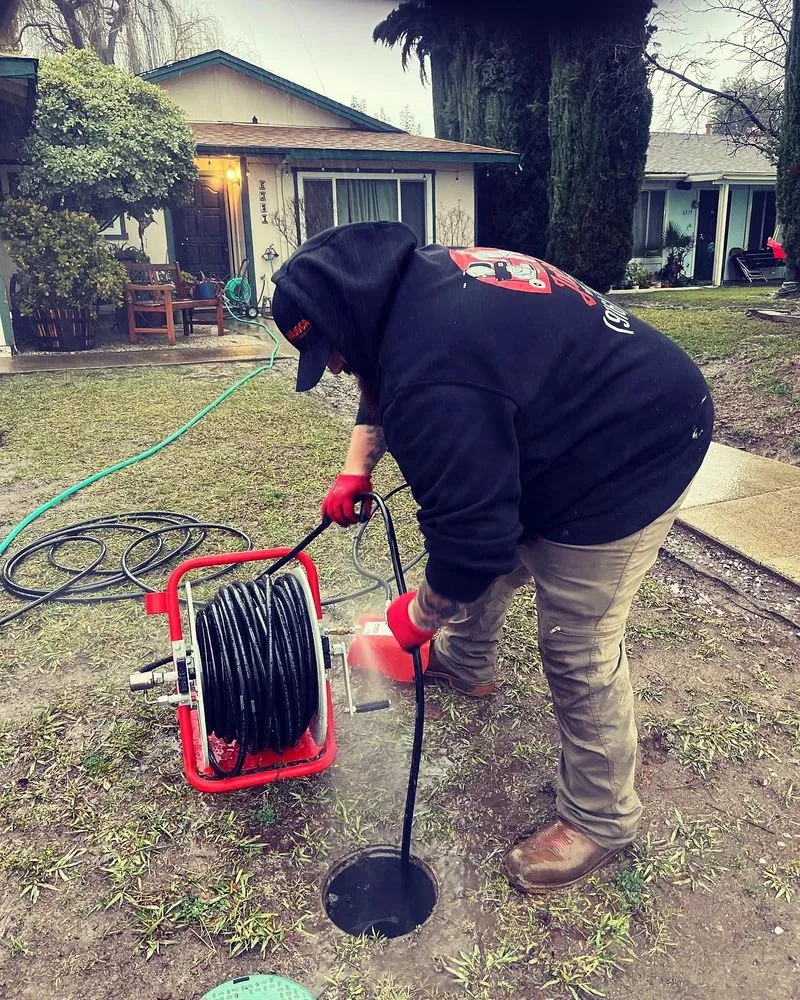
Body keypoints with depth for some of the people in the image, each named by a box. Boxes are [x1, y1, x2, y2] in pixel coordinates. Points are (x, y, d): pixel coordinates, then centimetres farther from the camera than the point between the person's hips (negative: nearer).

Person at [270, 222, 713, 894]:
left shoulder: (435, 381, -34)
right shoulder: (416, 279, -2)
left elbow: (473, 534, -27)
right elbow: (381, 388, 17)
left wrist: (420, 615, -10)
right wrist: (356, 471, 9)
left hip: (632, 465, -10)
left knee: (579, 652, -2)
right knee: (489, 560, 22)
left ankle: (601, 820, 20)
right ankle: (465, 663, 49)